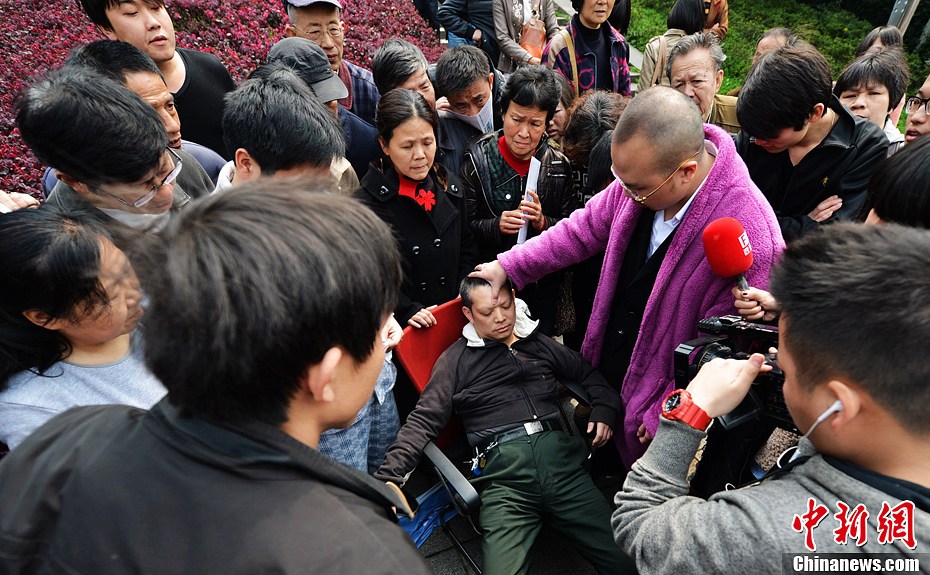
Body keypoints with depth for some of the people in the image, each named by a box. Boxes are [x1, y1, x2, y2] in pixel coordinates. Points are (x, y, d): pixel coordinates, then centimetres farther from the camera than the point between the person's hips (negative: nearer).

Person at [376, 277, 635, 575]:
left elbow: (588, 374, 33)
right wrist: (389, 475, -7)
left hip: (559, 455, 3)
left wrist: (603, 410, 13)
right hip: (502, 472, -3)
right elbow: (424, 420, 6)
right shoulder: (455, 360, 11)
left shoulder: (539, 343, 21)